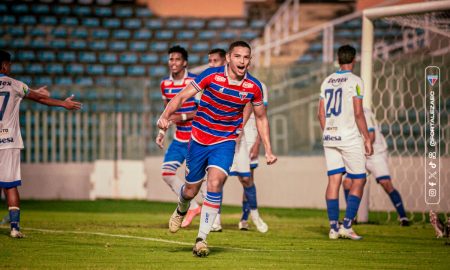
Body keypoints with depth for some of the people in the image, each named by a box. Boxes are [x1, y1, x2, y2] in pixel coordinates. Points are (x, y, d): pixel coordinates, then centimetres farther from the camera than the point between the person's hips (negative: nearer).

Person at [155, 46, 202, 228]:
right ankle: (193, 207, 10)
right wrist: (162, 132, 11)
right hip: (179, 139, 6)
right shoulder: (165, 84, 6)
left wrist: (183, 117, -22)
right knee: (166, 172, -4)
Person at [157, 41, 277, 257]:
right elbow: (182, 96, -13)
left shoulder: (254, 87, -7)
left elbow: (261, 118, 9)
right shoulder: (211, 76, -15)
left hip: (225, 143, 0)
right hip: (199, 139, 0)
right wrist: (165, 116, -30)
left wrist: (268, 150, 6)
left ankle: (201, 238, -12)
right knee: (191, 190, 9)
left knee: (214, 184, -22)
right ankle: (181, 210, 48)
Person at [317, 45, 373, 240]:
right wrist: (367, 138, -7)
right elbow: (358, 114, -13)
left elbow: (321, 114, 12)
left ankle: (333, 227, 3)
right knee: (358, 180, 2)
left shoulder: (327, 82, 10)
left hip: (330, 137, 6)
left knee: (334, 180, 6)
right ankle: (346, 225, -6)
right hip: (349, 137, -6)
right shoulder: (354, 81, -8)